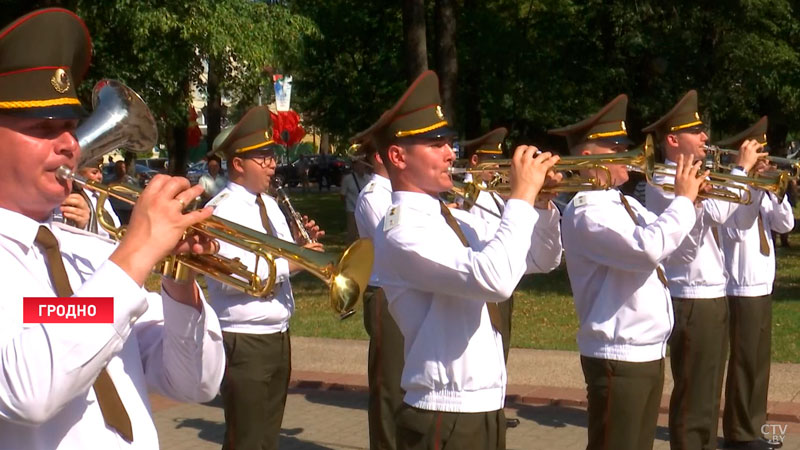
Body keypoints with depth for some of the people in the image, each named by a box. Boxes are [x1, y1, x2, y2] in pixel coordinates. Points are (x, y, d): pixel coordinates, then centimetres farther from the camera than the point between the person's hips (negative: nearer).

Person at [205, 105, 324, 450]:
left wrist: (305, 246, -2)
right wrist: (287, 263, -24)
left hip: (278, 336, 8)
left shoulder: (270, 205, 13)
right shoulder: (222, 209, -13)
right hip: (244, 341, -8)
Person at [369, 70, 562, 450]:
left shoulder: (456, 220, 10)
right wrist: (521, 195, -21)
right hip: (444, 418, -9)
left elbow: (540, 260, 16)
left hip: (486, 408, 9)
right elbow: (493, 279, -31)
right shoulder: (402, 231, -17)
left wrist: (542, 201, -1)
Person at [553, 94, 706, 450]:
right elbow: (647, 248, -32)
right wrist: (683, 200, -19)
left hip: (649, 352, 10)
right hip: (617, 357, -10)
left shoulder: (627, 204, 13)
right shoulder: (586, 212, -17)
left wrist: (693, 205, 0)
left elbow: (680, 252, 16)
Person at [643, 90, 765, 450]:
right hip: (691, 299, -9)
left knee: (708, 393, 17)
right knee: (692, 396, -4)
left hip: (713, 295, 10)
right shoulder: (663, 181, -13)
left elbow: (739, 221, 17)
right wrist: (741, 169, -15)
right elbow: (716, 212, -27)